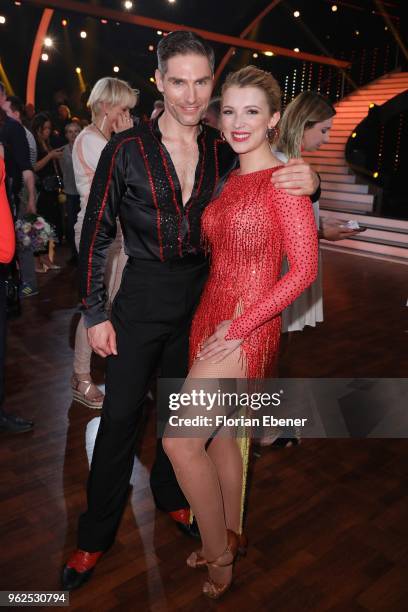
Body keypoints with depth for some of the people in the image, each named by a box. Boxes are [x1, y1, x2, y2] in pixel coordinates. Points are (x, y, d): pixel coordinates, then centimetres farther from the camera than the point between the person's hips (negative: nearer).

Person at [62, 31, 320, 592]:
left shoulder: (222, 153, 0)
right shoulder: (127, 149, -9)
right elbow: (96, 234, -6)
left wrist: (307, 183, -19)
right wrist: (95, 313, -7)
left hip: (200, 297, 3)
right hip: (141, 298, -3)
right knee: (121, 415, 5)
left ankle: (171, 495, 44)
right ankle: (96, 535, 25)